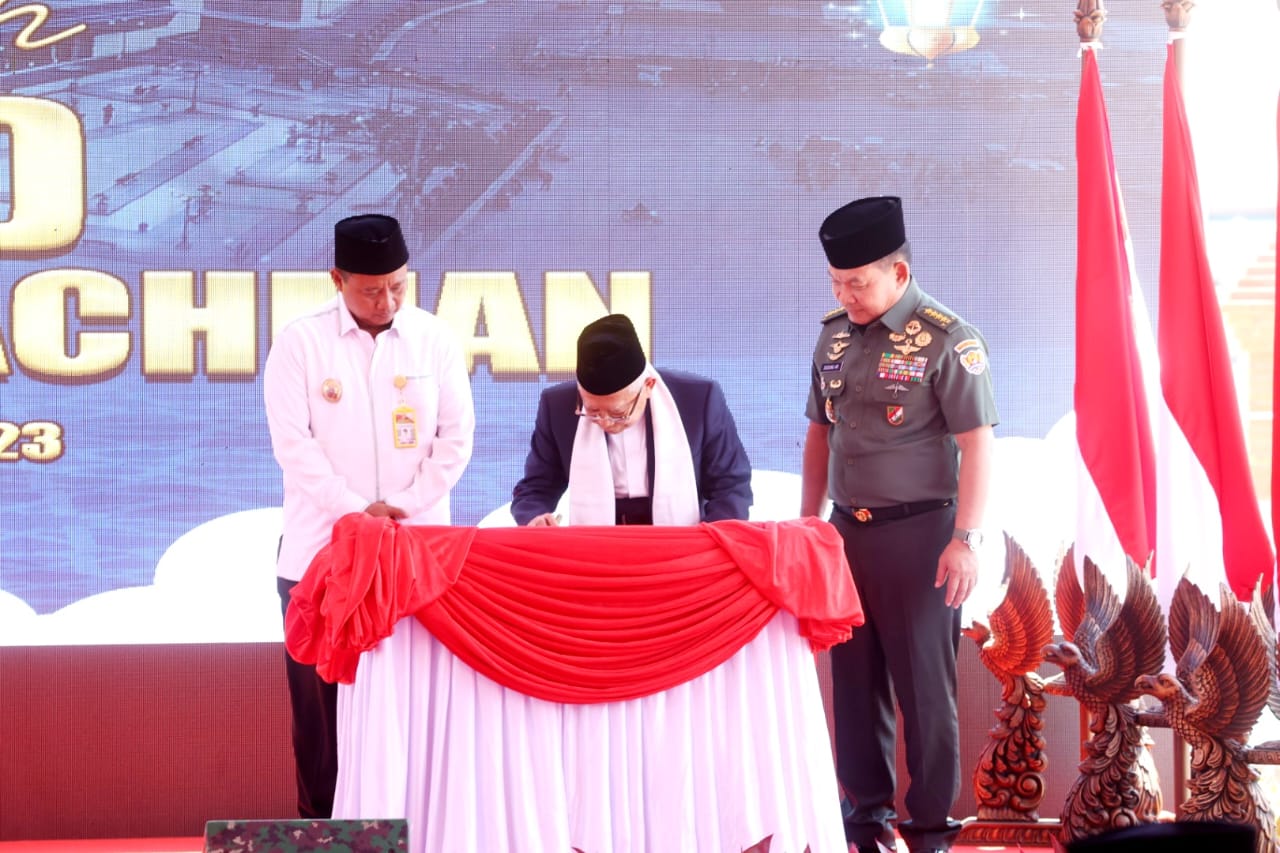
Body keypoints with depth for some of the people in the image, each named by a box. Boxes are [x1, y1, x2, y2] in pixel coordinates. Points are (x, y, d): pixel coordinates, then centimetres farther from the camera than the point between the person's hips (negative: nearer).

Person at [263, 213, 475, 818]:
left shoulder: (433, 339, 5)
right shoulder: (300, 343, -1)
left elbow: (456, 435, 4)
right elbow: (293, 441, -6)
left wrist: (407, 506, -5)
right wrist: (356, 509, -11)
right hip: (322, 552, -1)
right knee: (322, 695, 0)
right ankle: (323, 824, 7)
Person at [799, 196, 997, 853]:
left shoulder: (946, 340, -11)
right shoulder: (834, 336, 8)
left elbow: (977, 444, -13)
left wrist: (965, 540, -18)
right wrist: (807, 523, 15)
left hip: (919, 533, -6)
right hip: (846, 529, 6)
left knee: (923, 685, 1)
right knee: (854, 677, 11)